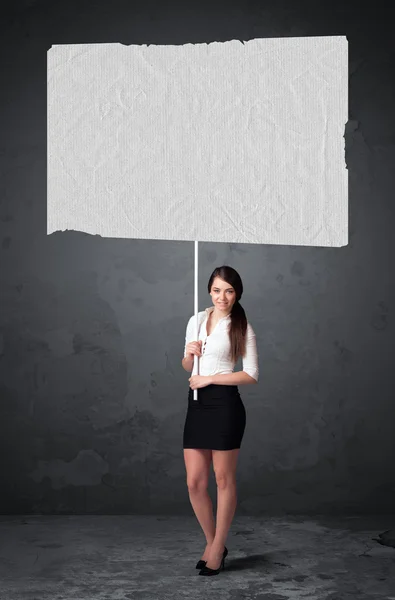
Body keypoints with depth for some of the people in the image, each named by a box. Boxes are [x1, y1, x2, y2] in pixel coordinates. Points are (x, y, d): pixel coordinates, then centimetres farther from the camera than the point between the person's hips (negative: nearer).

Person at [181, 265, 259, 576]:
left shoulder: (242, 328, -4)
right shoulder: (196, 320, 10)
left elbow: (252, 375, -8)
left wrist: (211, 378, -13)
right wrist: (188, 354, -5)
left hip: (225, 405, -5)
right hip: (197, 404, 5)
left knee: (224, 479, 6)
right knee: (195, 482, 5)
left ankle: (217, 548, 19)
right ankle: (213, 543, 24)